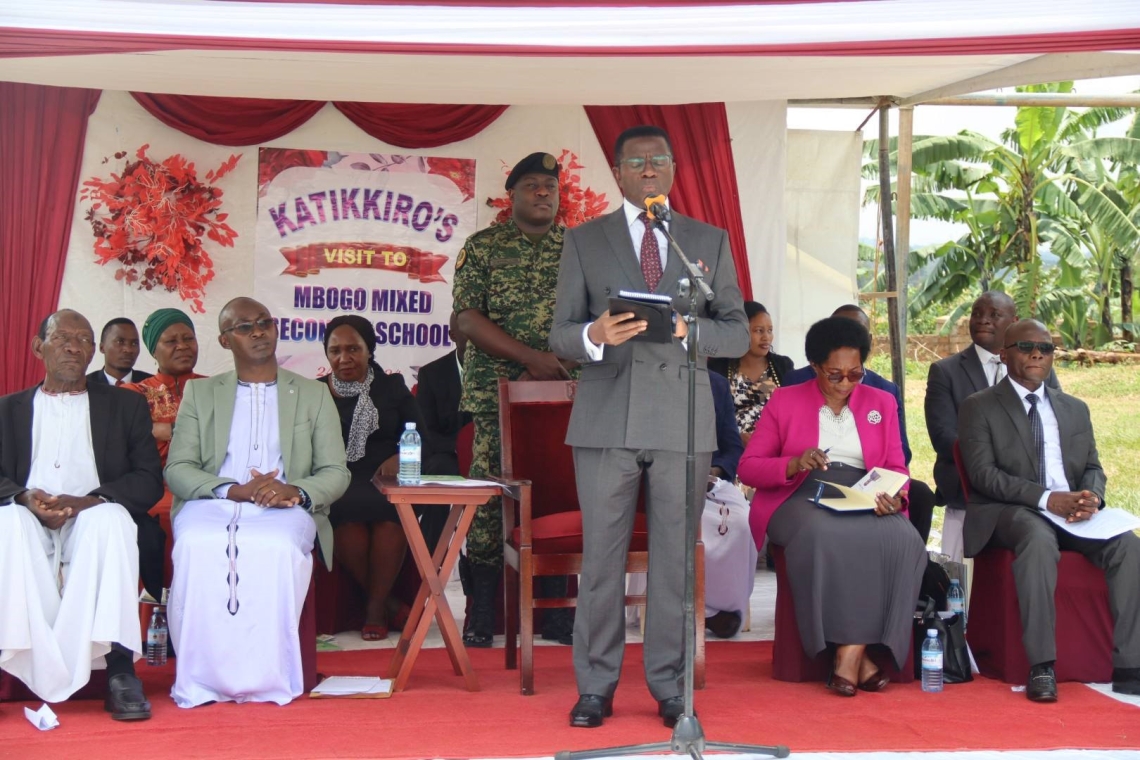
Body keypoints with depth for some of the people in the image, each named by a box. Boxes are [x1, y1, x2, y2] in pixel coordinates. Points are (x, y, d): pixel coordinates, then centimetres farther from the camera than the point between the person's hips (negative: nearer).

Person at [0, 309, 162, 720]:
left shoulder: (125, 405, 19)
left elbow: (149, 481, 6)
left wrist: (87, 502, -12)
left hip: (92, 521, -1)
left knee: (111, 520, -36)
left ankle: (119, 670, -41)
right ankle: (47, 672, -39)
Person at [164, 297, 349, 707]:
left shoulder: (314, 394, 19)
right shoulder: (199, 392, 19)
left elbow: (335, 473, 10)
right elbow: (177, 470, 7)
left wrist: (296, 491, -13)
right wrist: (234, 490, -12)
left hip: (283, 510, 0)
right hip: (212, 504, 1)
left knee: (277, 548, -37)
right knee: (198, 546, -35)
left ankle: (267, 679, -29)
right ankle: (201, 681, -28)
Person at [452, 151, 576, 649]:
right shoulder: (483, 247, 4)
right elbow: (468, 318, -5)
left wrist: (545, 371, -6)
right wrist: (531, 358, -14)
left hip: (562, 393, 2)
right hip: (495, 396, -2)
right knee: (490, 494, -3)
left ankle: (555, 610, 8)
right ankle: (481, 613, 3)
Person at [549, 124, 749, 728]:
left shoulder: (710, 242, 12)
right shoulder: (584, 242, 9)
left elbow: (738, 334, 8)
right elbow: (560, 335, 6)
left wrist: (689, 327, -12)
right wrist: (595, 335, -17)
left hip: (682, 418, 1)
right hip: (606, 419, 0)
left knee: (675, 559, 3)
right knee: (601, 558, 1)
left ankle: (671, 687, 12)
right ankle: (596, 686, 10)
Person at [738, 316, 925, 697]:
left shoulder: (882, 403, 18)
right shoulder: (784, 401, 11)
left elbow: (896, 469, 14)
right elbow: (748, 467, 7)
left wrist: (895, 498, -11)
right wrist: (794, 464, -13)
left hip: (865, 504, 2)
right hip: (803, 499, -2)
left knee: (901, 540, -33)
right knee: (824, 535, -39)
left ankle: (852, 652, -31)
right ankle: (861, 655, -31)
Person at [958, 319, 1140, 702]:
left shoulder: (1075, 409, 22)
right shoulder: (979, 407, 5)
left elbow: (1093, 468, 17)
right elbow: (983, 474, -6)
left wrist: (1091, 496, -9)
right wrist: (1046, 498, -19)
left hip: (1074, 511, 5)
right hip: (1008, 513, -4)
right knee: (1039, 538, -39)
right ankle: (1041, 668, -38)